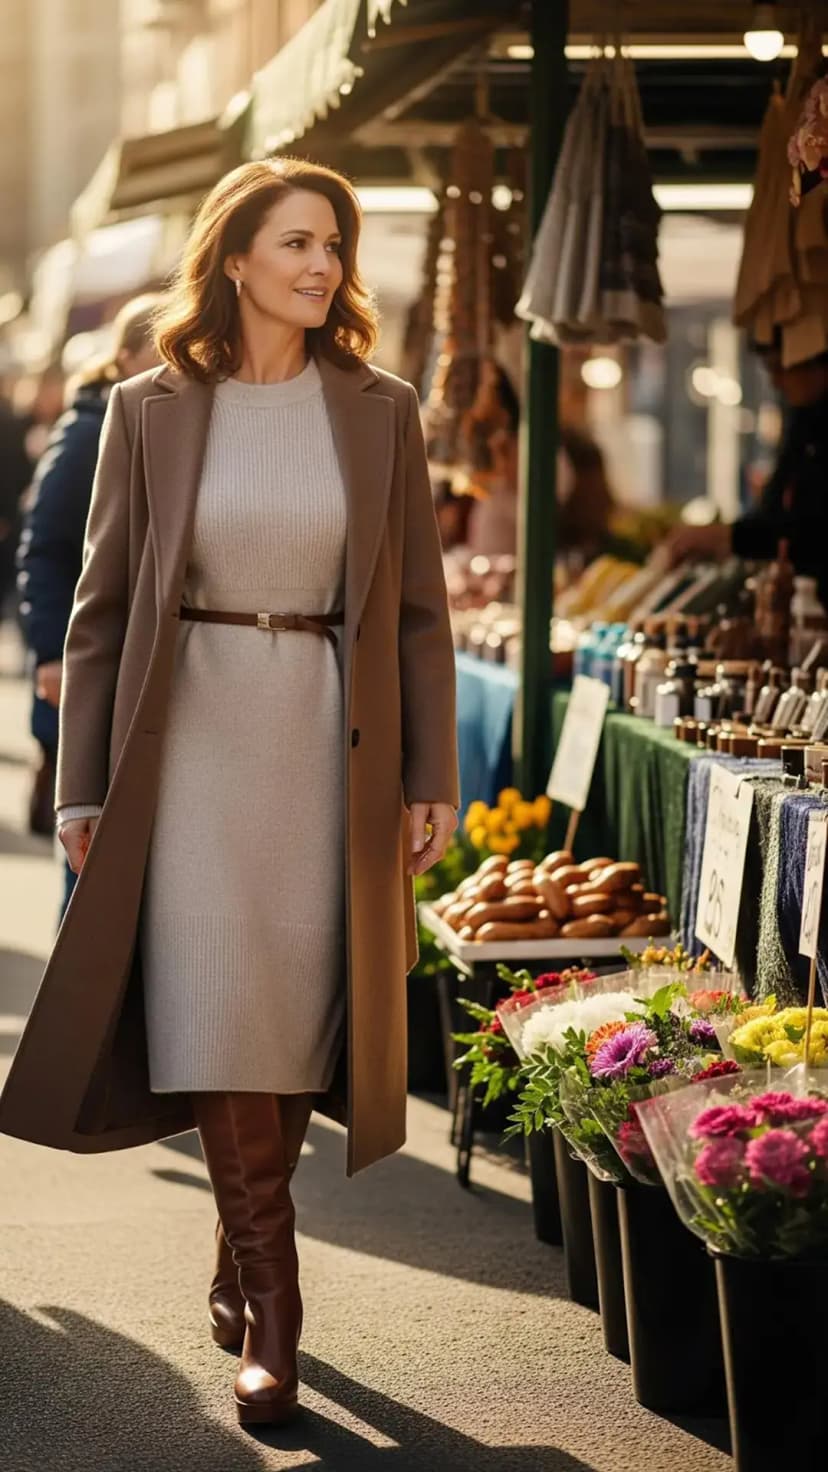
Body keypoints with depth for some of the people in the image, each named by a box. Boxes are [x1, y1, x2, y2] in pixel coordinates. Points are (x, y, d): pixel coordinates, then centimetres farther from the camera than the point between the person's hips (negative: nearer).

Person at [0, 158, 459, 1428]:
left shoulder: (380, 412, 4)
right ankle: (271, 1307, -1)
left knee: (292, 1017, 6)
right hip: (195, 739, -1)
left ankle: (239, 1258, 27)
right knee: (218, 1022, -6)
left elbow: (418, 608, 6)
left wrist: (432, 778, 1)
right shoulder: (150, 412, 2)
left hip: (331, 744, 1)